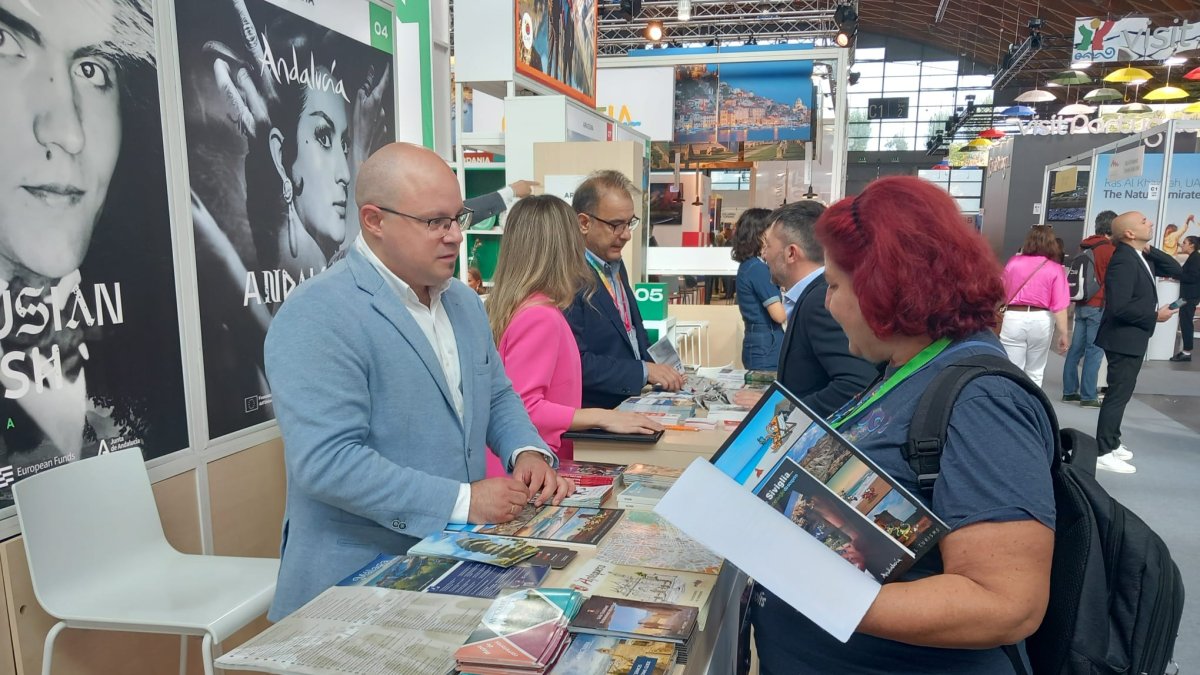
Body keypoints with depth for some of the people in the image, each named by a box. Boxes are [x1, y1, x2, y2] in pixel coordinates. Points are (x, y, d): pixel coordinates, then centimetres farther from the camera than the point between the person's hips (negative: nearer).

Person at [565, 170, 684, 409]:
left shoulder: (616, 266, 12)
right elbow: (575, 363, -22)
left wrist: (663, 371, 6)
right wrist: (644, 371, -18)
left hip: (632, 403, 8)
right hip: (593, 416, -8)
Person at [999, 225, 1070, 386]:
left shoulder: (1014, 262, 0)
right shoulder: (1055, 269, -4)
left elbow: (1003, 292, 8)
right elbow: (1059, 306, -9)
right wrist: (1063, 333, -5)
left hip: (1014, 318, 0)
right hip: (1041, 320, 1)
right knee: (1035, 373, 17)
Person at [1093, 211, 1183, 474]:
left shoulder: (1141, 256, 8)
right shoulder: (1123, 260, -22)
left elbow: (1176, 271, 7)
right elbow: (1119, 307, -28)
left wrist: (1150, 250, -2)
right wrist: (1155, 315, -18)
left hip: (1134, 337, 10)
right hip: (1123, 338, -10)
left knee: (1122, 392, 18)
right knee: (1118, 394, -6)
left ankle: (1111, 442, 29)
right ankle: (1103, 453, -1)